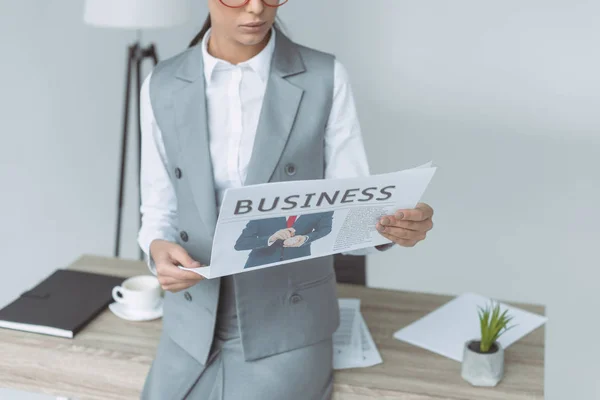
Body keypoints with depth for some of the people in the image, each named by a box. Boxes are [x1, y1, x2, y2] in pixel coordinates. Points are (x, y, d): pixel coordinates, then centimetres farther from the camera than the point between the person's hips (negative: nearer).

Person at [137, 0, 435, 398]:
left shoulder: (326, 79, -9)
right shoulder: (162, 86, -1)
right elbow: (159, 208, 5)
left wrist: (392, 223, -29)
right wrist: (159, 248, -17)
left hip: (288, 330, -2)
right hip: (192, 328, 3)